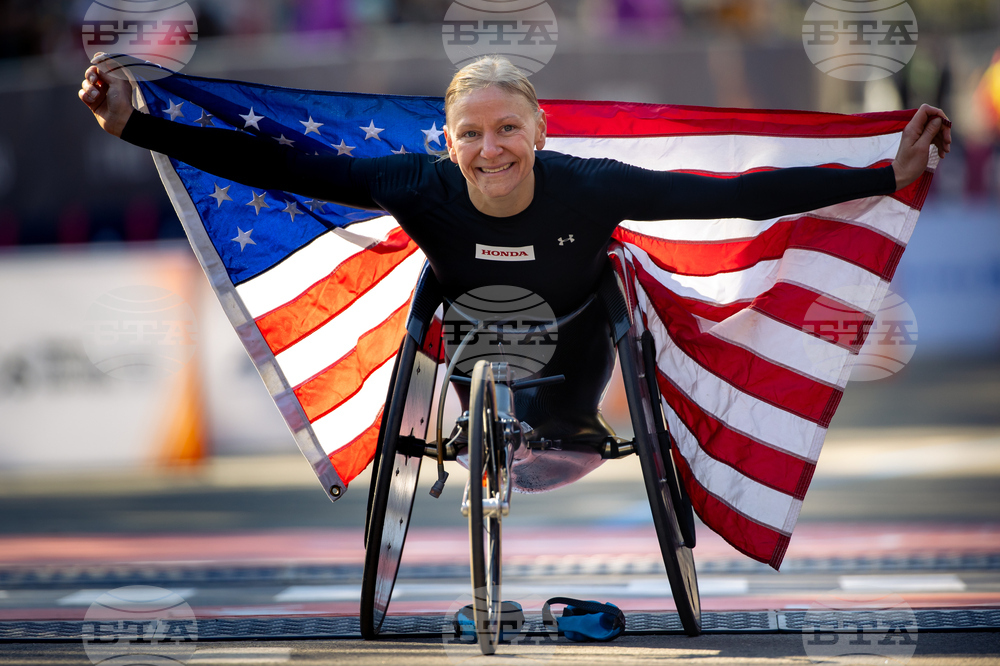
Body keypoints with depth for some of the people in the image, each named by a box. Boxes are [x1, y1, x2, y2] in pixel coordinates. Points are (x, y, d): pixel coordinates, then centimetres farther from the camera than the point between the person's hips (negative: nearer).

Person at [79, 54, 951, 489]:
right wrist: (136, 127, -34)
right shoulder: (421, 189, -30)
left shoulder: (591, 188, -32)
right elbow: (279, 168, -30)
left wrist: (888, 177, -38)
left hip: (571, 352, -1)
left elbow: (735, 196, -33)